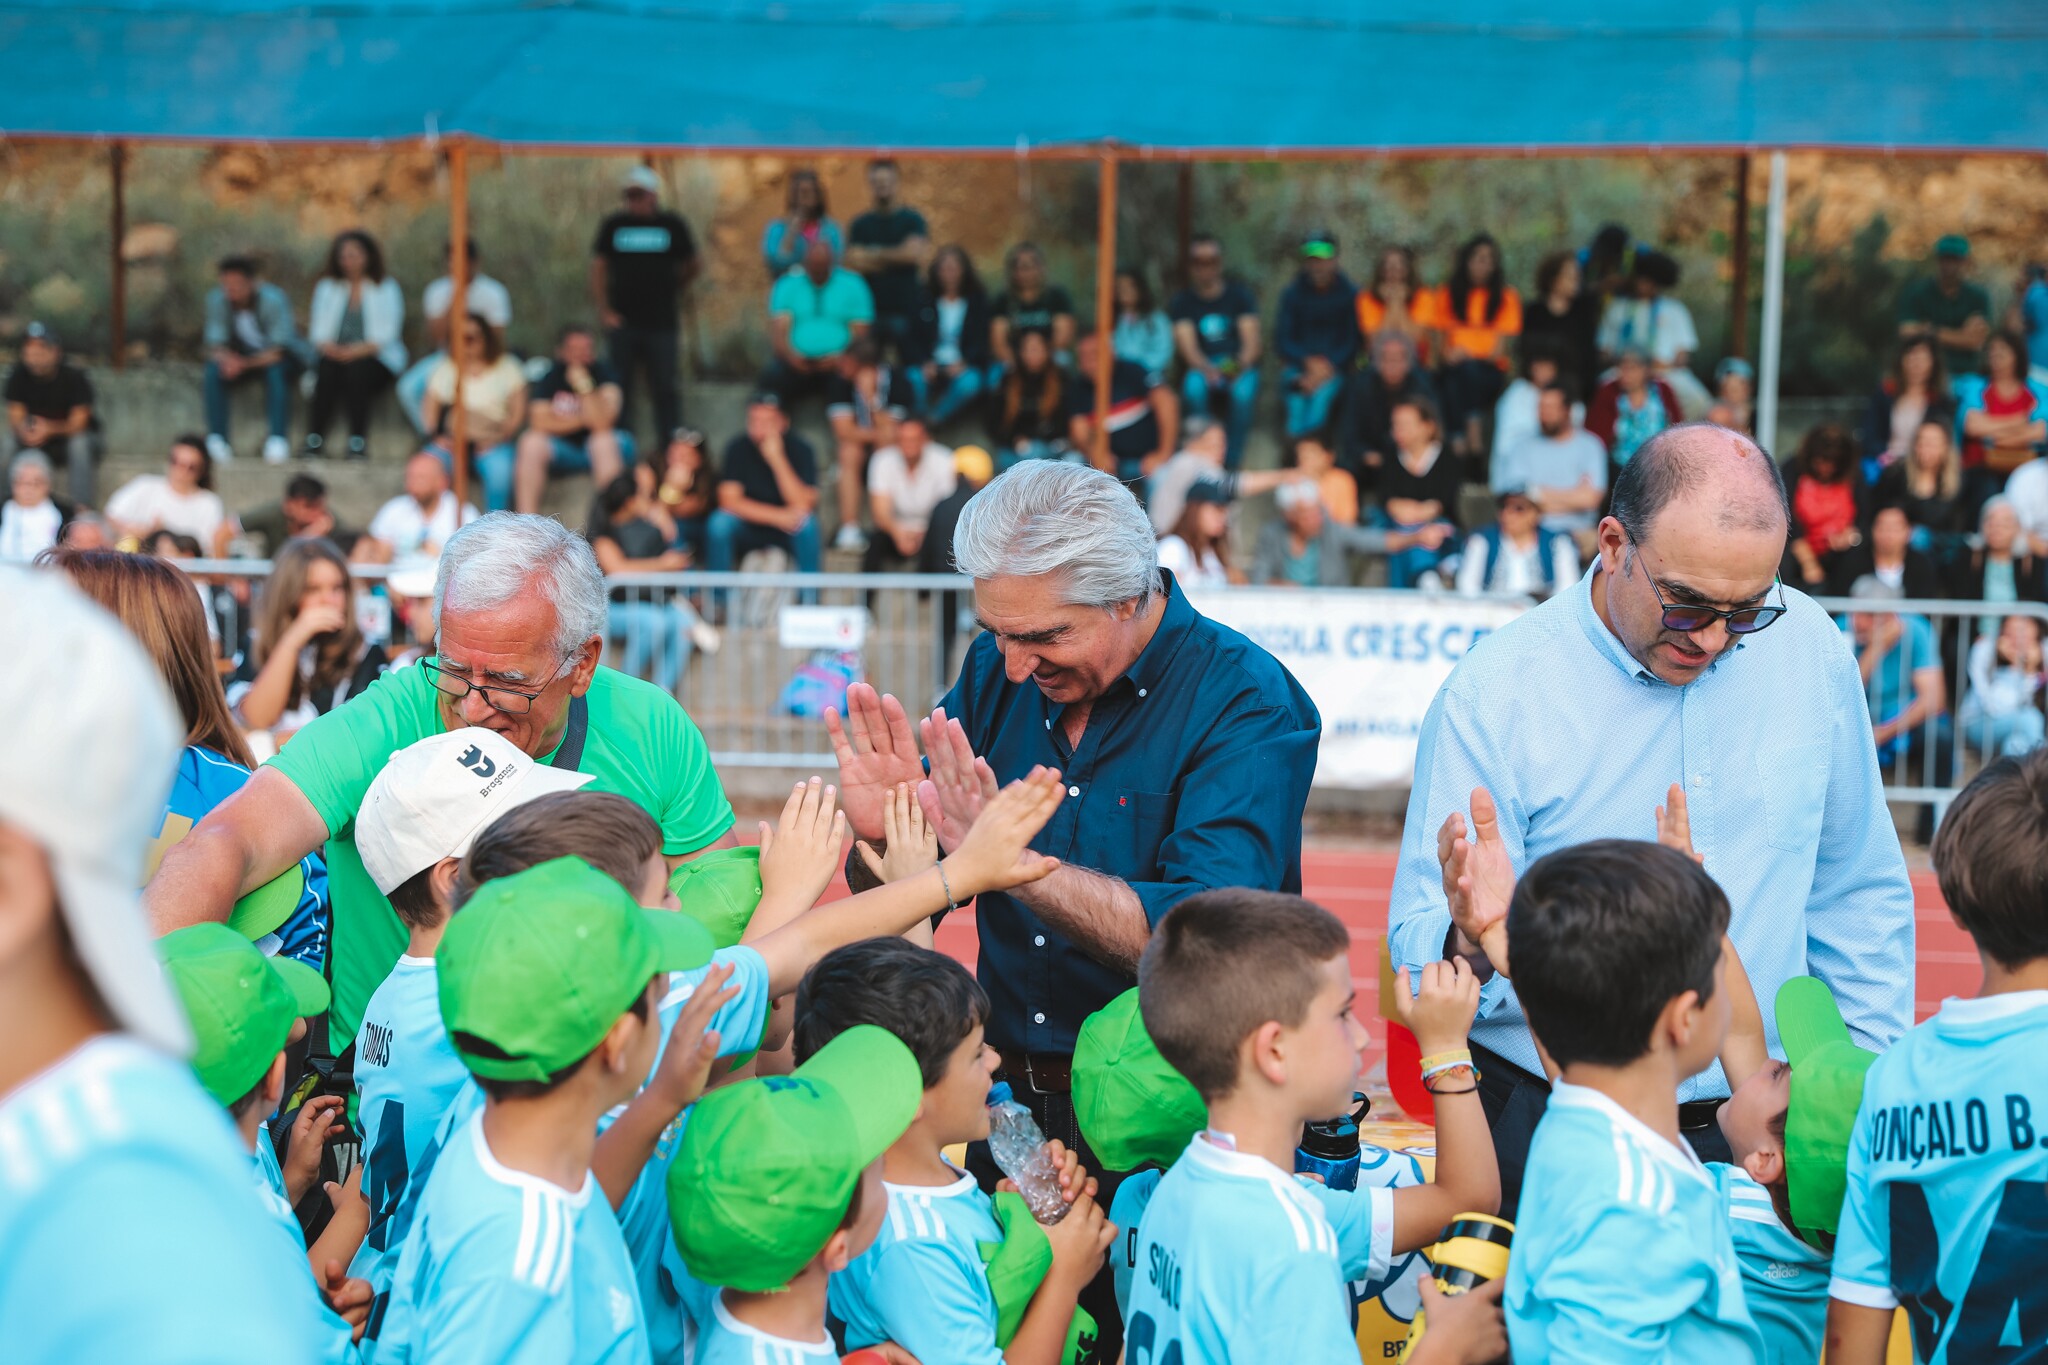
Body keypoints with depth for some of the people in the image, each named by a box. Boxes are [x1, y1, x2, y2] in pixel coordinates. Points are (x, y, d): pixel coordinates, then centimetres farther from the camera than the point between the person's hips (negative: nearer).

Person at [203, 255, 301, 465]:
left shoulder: (273, 299, -25)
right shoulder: (217, 299, -13)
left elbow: (279, 351, -26)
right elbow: (214, 343, -13)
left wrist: (245, 363, -41)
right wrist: (226, 358, -37)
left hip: (281, 356, -3)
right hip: (242, 356, 3)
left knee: (276, 370, -37)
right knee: (213, 371, -25)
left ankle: (278, 439, -37)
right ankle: (216, 440, -26)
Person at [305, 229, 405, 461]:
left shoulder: (387, 288, 9)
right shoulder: (327, 286, 19)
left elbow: (387, 333, -3)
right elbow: (318, 329, 9)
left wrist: (361, 349, -20)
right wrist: (326, 345, -14)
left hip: (375, 358, -2)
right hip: (336, 355, 2)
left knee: (356, 370, -35)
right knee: (327, 370, -31)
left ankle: (358, 443, -38)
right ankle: (314, 440, -35)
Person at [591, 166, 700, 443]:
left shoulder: (672, 225, 4)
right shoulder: (614, 225, 6)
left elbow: (694, 264, 14)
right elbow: (598, 267, 6)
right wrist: (604, 311, -1)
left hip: (661, 323, -1)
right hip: (623, 322, 1)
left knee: (665, 389, 2)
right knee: (619, 388, 3)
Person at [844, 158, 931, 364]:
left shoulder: (912, 220, 3)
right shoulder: (859, 224, 10)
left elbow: (916, 253, -11)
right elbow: (854, 260, -2)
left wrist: (877, 254, -3)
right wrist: (896, 258, -11)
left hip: (905, 308, -2)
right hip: (871, 307, 2)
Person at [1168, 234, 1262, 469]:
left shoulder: (1239, 293, 6)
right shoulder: (1182, 302, 7)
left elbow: (1251, 341, -3)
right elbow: (1187, 346, -6)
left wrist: (1240, 364, -26)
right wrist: (1207, 369, -28)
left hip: (1240, 368, 0)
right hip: (1202, 368, 0)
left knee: (1243, 390, -37)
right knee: (1193, 386, -36)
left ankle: (1234, 459, -25)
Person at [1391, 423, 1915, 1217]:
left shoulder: (1809, 649, 2)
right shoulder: (1493, 695, -10)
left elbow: (1856, 893, 15)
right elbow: (1417, 951, -9)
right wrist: (1472, 937, -31)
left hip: (1759, 1121, 3)